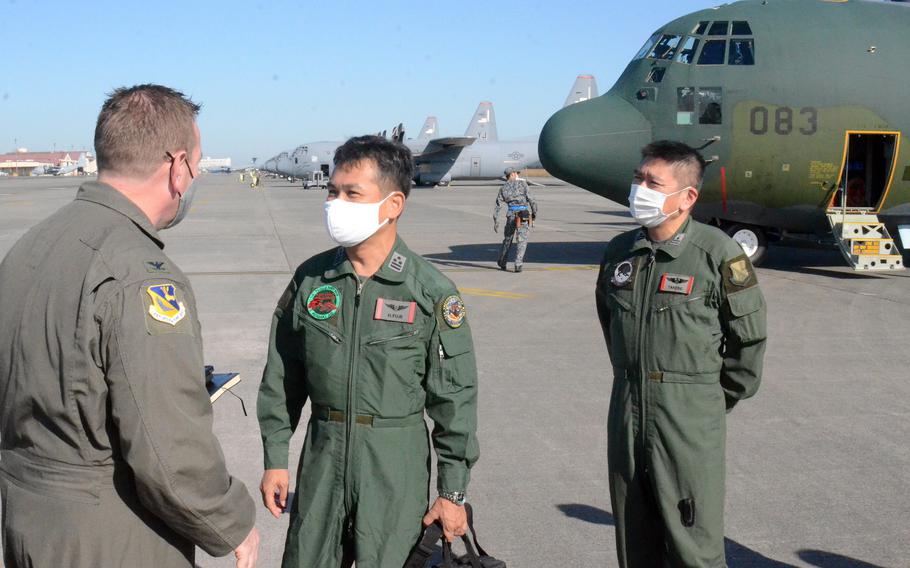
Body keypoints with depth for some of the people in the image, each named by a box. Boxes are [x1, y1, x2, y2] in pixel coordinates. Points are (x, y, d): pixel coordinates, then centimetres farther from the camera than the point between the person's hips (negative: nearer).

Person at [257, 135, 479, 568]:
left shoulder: (431, 292, -9)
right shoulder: (310, 278, 1)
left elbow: (455, 398, -5)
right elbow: (281, 377, 9)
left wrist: (452, 492, -4)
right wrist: (274, 460, 8)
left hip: (396, 467, -3)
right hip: (322, 455, 3)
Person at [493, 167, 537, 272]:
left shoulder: (503, 188, 8)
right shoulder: (522, 183, 2)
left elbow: (497, 206, 3)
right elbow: (531, 199, -4)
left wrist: (496, 222, 5)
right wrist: (534, 212, 7)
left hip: (511, 215, 3)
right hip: (524, 214, -3)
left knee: (507, 240, 19)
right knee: (522, 241, 1)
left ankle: (502, 263, 30)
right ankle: (518, 264, -14)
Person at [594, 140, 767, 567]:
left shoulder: (716, 253, -11)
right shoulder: (619, 251, 5)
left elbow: (749, 334, -2)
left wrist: (722, 398, 5)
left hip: (690, 418, -5)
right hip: (627, 413, 5)